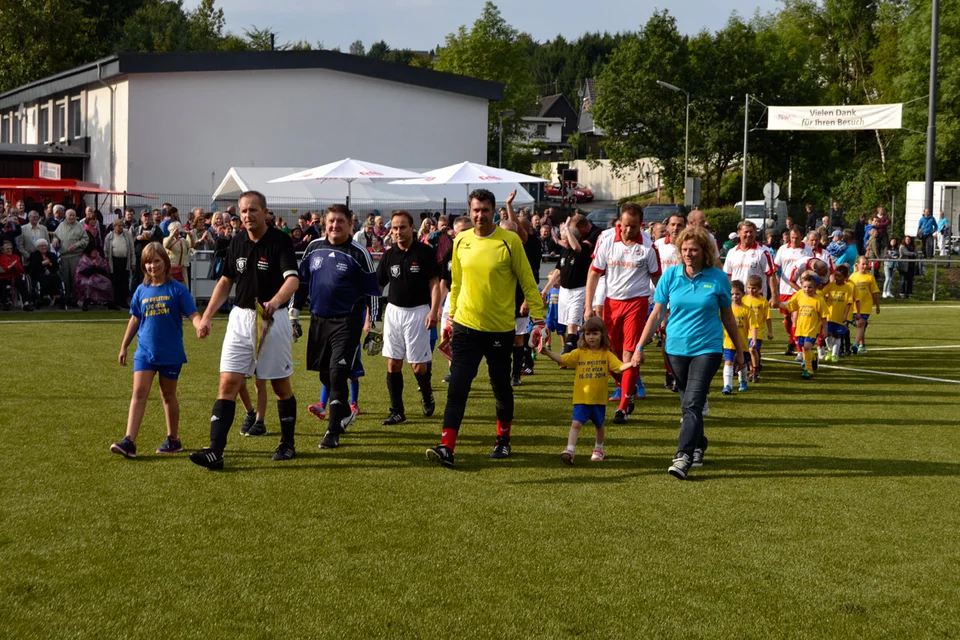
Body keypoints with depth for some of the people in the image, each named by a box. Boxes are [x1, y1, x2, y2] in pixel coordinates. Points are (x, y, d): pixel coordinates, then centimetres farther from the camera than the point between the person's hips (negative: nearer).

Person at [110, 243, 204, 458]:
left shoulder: (177, 289, -4)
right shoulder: (141, 291, 7)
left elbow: (193, 314, -8)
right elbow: (135, 319, 17)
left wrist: (199, 326, -31)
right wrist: (124, 347, 18)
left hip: (171, 352, -2)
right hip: (145, 351, 3)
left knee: (168, 395, 9)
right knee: (139, 393, -9)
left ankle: (173, 439, 23)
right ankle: (129, 442, -15)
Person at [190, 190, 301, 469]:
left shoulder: (280, 241, -12)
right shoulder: (237, 241, 6)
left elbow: (293, 278, -27)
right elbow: (226, 280, 18)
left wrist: (276, 301, -47)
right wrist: (207, 316, 12)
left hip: (273, 321, -5)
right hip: (240, 317, 5)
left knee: (281, 386, 8)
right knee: (227, 384, -5)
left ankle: (288, 444, 26)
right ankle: (215, 450, -10)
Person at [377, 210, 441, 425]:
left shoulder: (425, 252, -7)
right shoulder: (389, 255, 4)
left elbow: (435, 283, -7)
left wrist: (434, 311, -18)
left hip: (418, 312, -4)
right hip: (393, 311, 4)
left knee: (418, 365, -3)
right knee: (393, 364, 2)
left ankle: (428, 396, 27)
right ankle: (397, 412, 9)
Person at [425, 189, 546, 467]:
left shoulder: (510, 241, -8)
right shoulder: (461, 241, 4)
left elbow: (528, 283, -4)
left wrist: (538, 318, -8)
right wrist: (451, 316, 16)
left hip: (500, 329, -2)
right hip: (466, 326, 2)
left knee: (501, 387, 12)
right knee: (457, 387, -8)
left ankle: (503, 439, 31)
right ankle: (447, 447, -12)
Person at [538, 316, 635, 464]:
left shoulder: (606, 354, 0)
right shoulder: (579, 353, 0)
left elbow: (619, 366, -9)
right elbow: (561, 359, -10)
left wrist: (631, 363, -29)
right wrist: (547, 352, -25)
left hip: (599, 399, 1)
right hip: (581, 398, -1)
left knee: (599, 425, 17)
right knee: (576, 423, -12)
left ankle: (599, 449, 37)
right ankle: (570, 450, -16)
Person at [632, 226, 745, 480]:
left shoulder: (718, 278, -3)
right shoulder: (670, 276, 0)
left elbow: (727, 316, 8)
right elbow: (656, 314, 5)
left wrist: (739, 350, 14)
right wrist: (639, 346, 3)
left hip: (707, 348, -3)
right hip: (676, 347, 3)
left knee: (693, 403, -15)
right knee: (687, 403, 13)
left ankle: (683, 457, -21)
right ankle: (698, 445, 34)